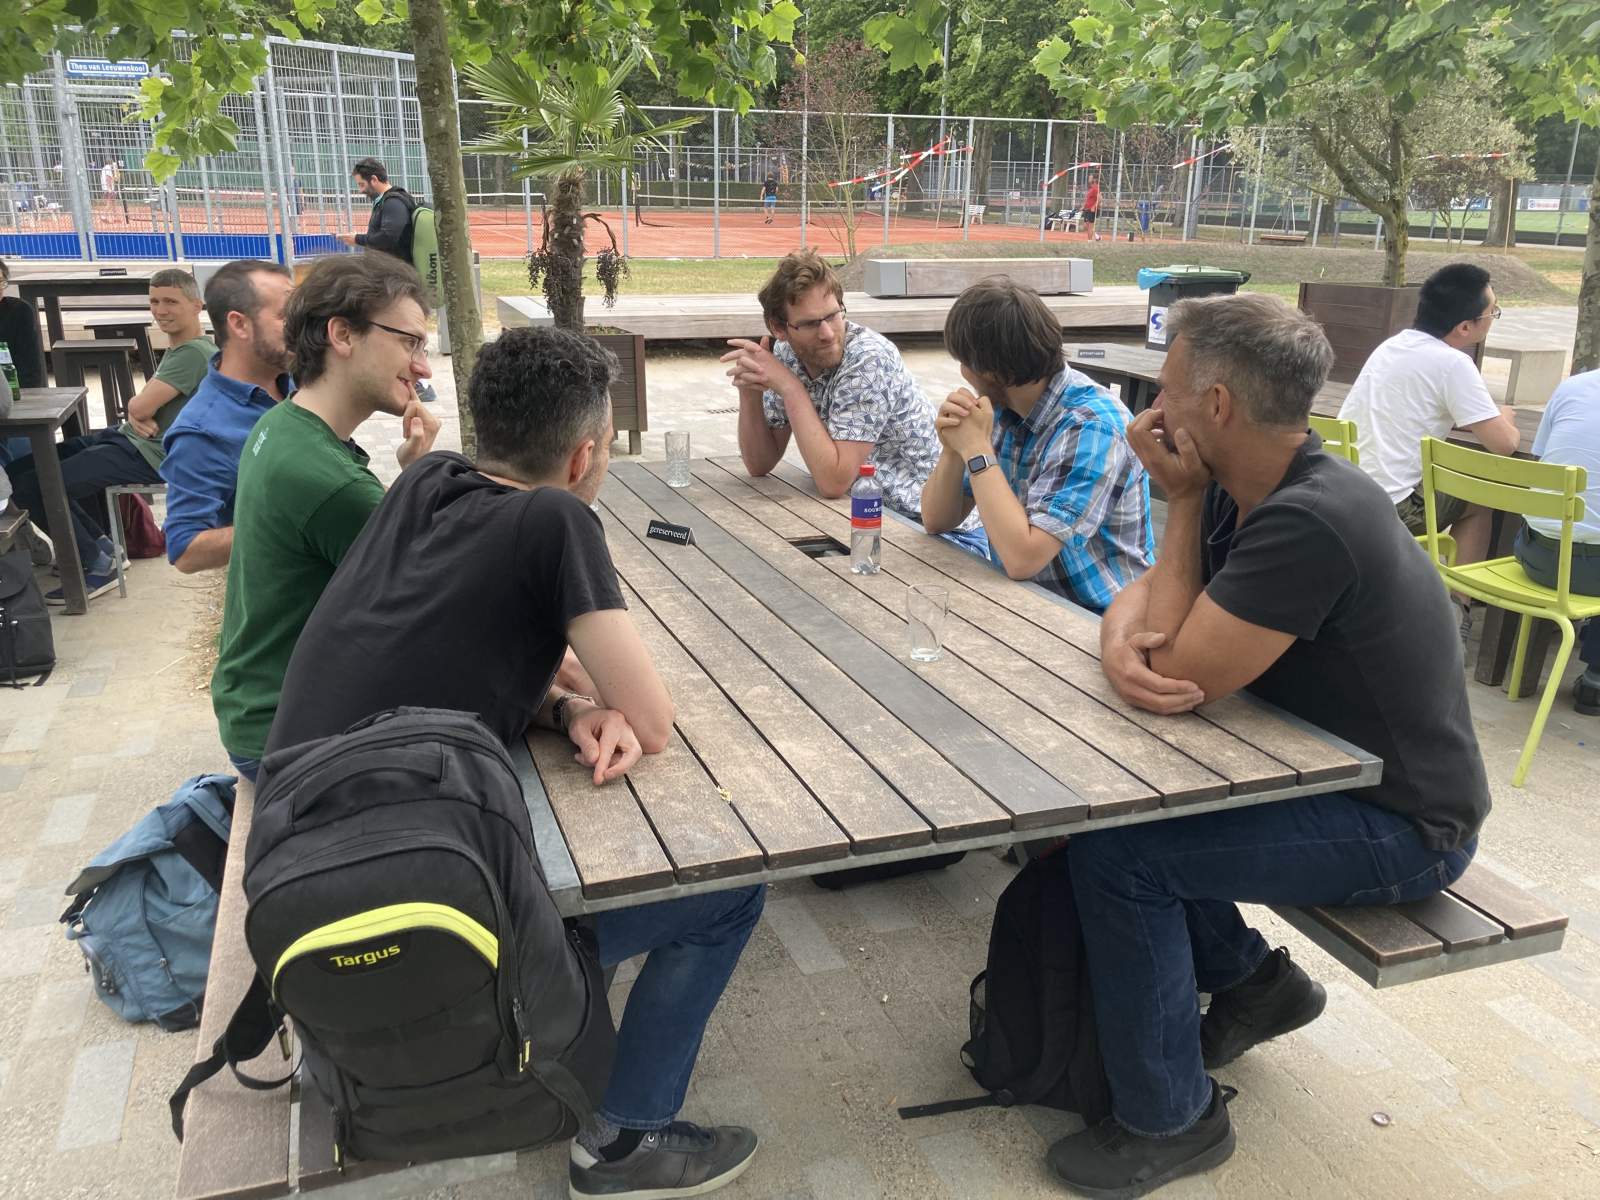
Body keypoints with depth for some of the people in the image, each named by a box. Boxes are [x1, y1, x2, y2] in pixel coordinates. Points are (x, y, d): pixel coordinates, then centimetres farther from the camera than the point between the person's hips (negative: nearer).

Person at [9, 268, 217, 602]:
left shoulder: (194, 352, -18)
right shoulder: (177, 347, 16)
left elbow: (141, 405, -21)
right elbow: (141, 403, 15)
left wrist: (137, 407, 3)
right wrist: (135, 416, -9)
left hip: (151, 455, -11)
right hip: (131, 439, 11)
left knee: (29, 483, -17)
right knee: (25, 466, 15)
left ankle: (99, 564, -2)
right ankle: (102, 544, 19)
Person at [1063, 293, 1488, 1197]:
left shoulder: (1310, 522, -30)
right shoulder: (1248, 489, -1)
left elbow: (1177, 677, -27)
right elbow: (1145, 595, 4)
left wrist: (1183, 502, -20)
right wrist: (1120, 643, -21)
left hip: (1399, 826, -9)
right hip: (1322, 769, 9)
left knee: (1113, 850, -19)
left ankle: (1169, 1122, 1)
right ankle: (1251, 979, 22)